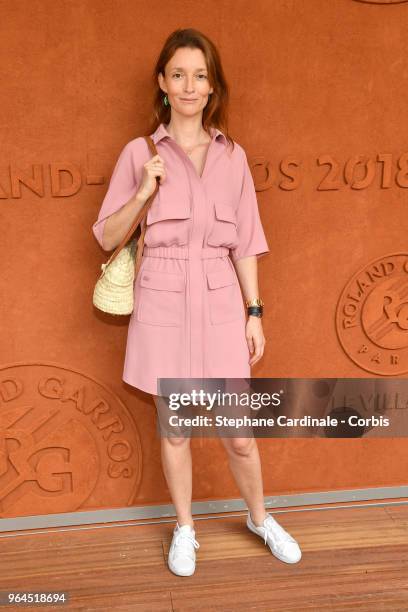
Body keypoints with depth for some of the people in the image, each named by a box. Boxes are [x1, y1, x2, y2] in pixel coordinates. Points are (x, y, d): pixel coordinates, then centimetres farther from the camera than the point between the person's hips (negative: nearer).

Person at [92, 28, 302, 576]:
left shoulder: (233, 155, 5)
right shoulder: (139, 153, 0)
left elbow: (244, 243, 6)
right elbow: (106, 237, 0)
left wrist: (255, 313, 3)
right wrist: (144, 191, -15)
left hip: (220, 303, 1)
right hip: (162, 304, -1)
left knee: (238, 431, 8)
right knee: (173, 427, 12)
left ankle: (260, 518, 35)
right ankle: (185, 529, 34)